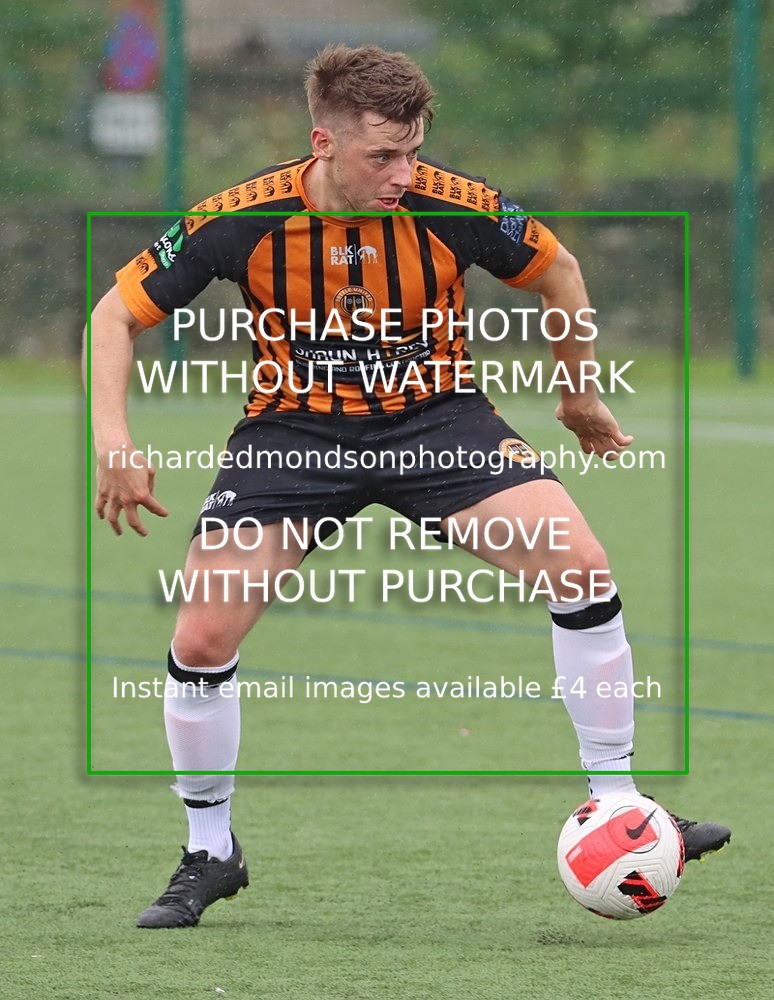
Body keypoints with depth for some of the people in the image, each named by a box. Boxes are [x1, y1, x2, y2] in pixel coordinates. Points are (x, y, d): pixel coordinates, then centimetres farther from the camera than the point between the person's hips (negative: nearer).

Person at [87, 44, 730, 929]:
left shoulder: (451, 208, -19)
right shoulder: (244, 220, -20)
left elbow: (555, 271, 3)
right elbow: (118, 314, -9)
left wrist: (581, 395, 14)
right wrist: (113, 439, -22)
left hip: (434, 416, 0)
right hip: (293, 426, 0)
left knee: (582, 572, -18)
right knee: (201, 639, -14)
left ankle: (616, 808, -3)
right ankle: (208, 855, 9)